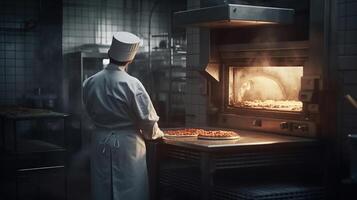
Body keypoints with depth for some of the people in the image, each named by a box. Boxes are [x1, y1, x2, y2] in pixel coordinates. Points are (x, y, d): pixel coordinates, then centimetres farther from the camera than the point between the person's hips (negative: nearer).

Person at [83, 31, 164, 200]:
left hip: (100, 144, 5)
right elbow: (147, 119, -11)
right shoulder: (131, 85, -17)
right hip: (127, 146, -5)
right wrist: (156, 133, 10)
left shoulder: (89, 83, -3)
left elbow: (91, 113, 9)